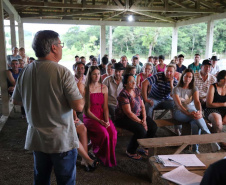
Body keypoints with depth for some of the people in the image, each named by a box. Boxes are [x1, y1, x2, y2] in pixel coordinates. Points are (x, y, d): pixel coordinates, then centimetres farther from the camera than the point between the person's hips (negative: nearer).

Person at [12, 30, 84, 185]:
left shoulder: (25, 72, -1)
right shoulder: (62, 72, -18)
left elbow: (16, 101, 13)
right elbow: (79, 106, -21)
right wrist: (81, 92, -1)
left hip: (36, 139, 6)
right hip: (62, 140, -5)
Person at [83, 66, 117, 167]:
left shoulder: (104, 88, 10)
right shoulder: (86, 89, -5)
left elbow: (105, 107, 6)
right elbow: (87, 110, -6)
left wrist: (107, 120, -11)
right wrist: (99, 121, -17)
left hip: (102, 115, 4)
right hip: (90, 117, -4)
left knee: (113, 132, -24)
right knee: (103, 133, -30)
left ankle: (110, 158, 0)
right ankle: (101, 157, -3)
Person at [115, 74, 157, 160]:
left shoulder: (137, 91, 5)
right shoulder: (124, 94, -19)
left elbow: (142, 107, 5)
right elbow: (128, 113, -22)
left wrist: (144, 119, -9)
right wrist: (141, 122, -19)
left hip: (138, 115, 8)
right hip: (124, 118, -8)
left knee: (153, 127, -8)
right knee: (142, 130, -28)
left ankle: (145, 148, 13)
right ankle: (130, 152, -4)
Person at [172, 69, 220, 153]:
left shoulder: (194, 89, 9)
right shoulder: (177, 89, -3)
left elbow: (197, 101, -9)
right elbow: (179, 105, -17)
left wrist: (199, 111, -33)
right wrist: (188, 113, -36)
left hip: (192, 111, 3)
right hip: (179, 112, -3)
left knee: (195, 123, -35)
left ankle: (195, 148, -27)